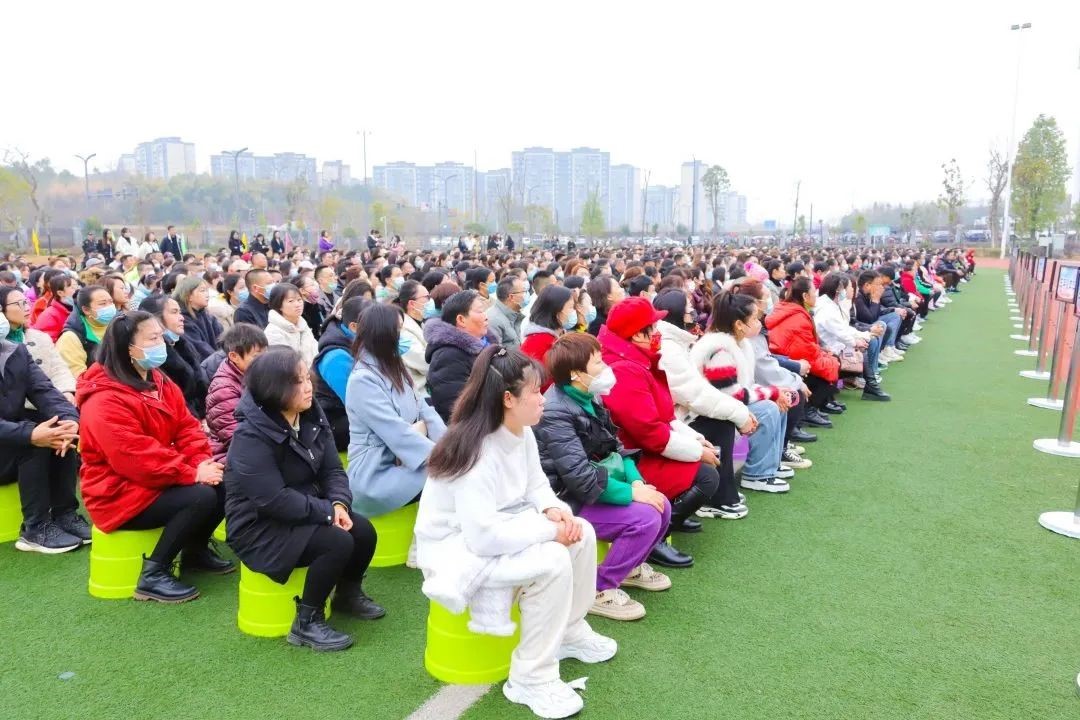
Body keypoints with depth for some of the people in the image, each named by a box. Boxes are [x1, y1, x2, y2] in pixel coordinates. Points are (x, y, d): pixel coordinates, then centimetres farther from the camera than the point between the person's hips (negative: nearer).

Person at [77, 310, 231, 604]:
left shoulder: (160, 382, 6)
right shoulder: (105, 401, -22)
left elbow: (187, 428, 2)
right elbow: (136, 458, -29)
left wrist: (202, 463, -16)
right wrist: (192, 473, -27)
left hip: (158, 481, 9)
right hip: (121, 493, -9)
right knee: (201, 497, -26)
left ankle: (196, 550, 15)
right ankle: (153, 575, -13)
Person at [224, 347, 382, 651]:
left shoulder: (311, 416, 0)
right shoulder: (251, 436, -24)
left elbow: (332, 469, 0)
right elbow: (273, 500, -29)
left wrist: (339, 504, -19)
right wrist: (327, 512, -25)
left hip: (305, 512, 7)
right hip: (260, 527, -7)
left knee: (363, 531, -10)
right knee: (338, 543, -26)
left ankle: (348, 594, 19)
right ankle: (307, 623, -8)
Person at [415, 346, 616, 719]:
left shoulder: (522, 433, -3)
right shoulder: (475, 454, -31)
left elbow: (535, 484, 9)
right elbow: (484, 538, -34)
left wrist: (553, 508, -14)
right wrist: (549, 528, -25)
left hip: (497, 526, 9)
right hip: (455, 547, -9)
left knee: (582, 533, -2)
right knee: (552, 562, -28)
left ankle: (570, 631, 19)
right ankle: (530, 680, -11)